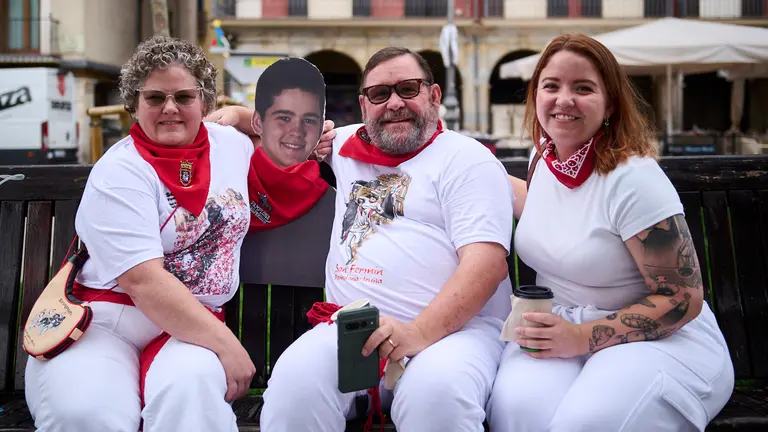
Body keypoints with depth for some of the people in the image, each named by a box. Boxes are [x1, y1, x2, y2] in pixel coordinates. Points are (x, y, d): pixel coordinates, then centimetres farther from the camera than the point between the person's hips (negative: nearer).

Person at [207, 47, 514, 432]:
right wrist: (239, 115, 28)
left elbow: (487, 262, -10)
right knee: (295, 381, -28)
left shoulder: (466, 158, 3)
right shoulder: (346, 145, 22)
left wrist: (419, 333, -24)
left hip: (453, 327, -3)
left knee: (438, 392, -37)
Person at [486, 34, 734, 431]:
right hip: (559, 328, 5)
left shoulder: (633, 178, -17)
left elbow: (682, 300, -14)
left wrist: (582, 337, -21)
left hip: (660, 338, -4)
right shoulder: (545, 156, 5)